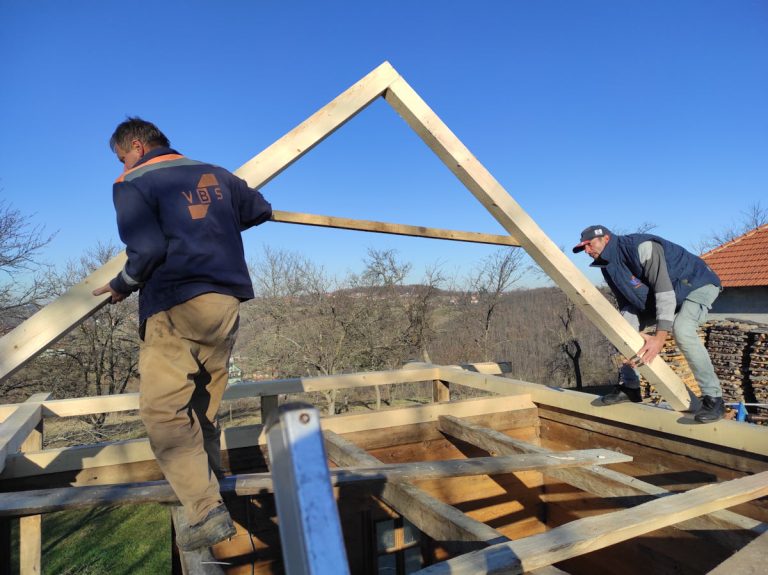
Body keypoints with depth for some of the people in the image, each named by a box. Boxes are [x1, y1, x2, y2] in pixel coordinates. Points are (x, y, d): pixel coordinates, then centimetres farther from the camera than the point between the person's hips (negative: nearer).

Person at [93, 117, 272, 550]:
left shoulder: (133, 184, 3)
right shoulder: (214, 173, 20)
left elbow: (148, 249, -11)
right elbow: (261, 211, 27)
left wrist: (121, 287, 7)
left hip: (175, 305, -6)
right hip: (226, 301, 7)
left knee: (163, 409, -4)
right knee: (204, 405, 18)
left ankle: (208, 512, -10)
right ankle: (208, 485, 28)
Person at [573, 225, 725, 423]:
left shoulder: (641, 247, -31)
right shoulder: (608, 268, -5)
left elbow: (664, 289, -36)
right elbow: (625, 304, -4)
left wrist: (660, 337, -41)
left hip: (698, 284, -8)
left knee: (681, 329, -33)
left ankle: (713, 397, -19)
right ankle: (630, 387, 6)